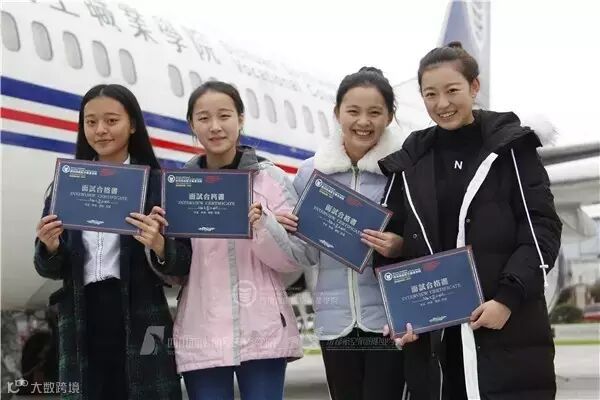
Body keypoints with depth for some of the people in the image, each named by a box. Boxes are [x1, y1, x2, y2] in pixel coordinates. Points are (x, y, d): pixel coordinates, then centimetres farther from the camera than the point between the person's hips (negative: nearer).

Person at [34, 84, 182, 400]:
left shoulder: (158, 184, 0)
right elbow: (49, 269, 10)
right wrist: (50, 247, -11)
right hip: (81, 326, 3)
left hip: (140, 325, -3)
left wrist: (159, 245, -23)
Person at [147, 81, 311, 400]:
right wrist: (160, 248, -13)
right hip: (202, 337, 2)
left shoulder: (271, 178, 1)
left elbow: (297, 258, -1)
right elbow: (175, 269, 9)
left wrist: (262, 225, -19)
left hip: (263, 333, -1)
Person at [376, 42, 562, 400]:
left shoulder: (511, 147, 3)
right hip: (431, 336, 3)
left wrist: (507, 297, -14)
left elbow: (543, 229, -3)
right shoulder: (410, 162, 12)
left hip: (509, 332, -3)